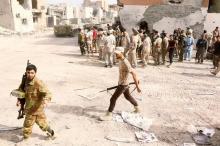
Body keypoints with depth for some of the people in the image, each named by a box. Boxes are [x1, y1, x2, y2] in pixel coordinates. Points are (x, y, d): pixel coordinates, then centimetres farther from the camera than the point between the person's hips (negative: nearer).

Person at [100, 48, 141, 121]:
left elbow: (133, 74, -30)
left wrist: (137, 86, -26)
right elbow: (131, 69, 14)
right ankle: (137, 109, 44)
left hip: (123, 85, -10)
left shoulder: (125, 63, -30)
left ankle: (109, 115, 9)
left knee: (113, 99, -4)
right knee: (128, 96, 26)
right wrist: (136, 79, 22)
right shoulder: (121, 60, 1)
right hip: (122, 83, 10)